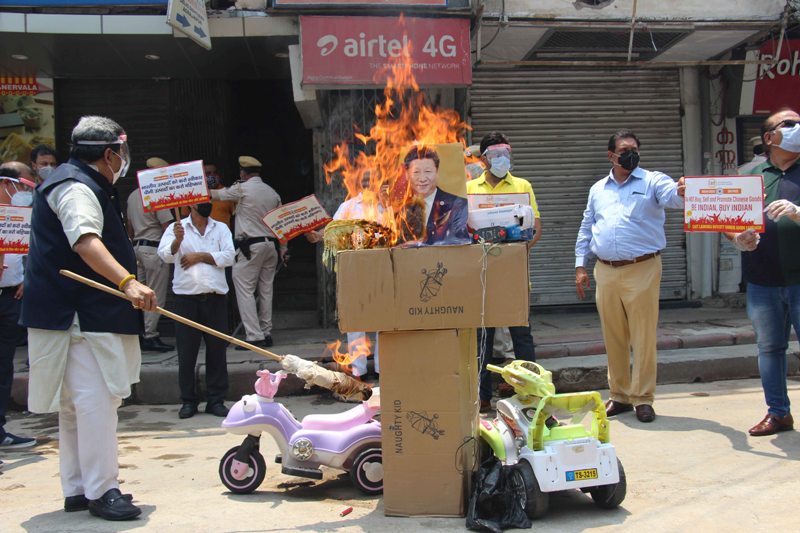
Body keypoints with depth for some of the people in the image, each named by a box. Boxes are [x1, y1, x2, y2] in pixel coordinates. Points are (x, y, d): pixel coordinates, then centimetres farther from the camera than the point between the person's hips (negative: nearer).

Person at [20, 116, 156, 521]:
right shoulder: (76, 187, -14)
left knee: (75, 404, 14)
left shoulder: (77, 183, 21)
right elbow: (85, 242, -32)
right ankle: (100, 490, -6)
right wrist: (128, 282, -45)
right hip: (79, 316, -11)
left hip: (83, 315, 11)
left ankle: (78, 489, 23)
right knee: (96, 399, -11)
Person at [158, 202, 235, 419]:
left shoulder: (221, 228, 12)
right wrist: (177, 240, -28)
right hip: (186, 297, -1)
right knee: (186, 351, 2)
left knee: (217, 349, 4)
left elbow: (229, 256, 0)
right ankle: (188, 400, 13)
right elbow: (165, 254, -9)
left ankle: (216, 400, 12)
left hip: (215, 297, 1)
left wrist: (200, 256, -6)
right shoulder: (176, 228, 7)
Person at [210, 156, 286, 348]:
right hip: (271, 245, 7)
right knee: (266, 290, 11)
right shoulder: (272, 192, 13)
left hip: (250, 246, -7)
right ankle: (267, 334, 15)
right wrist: (283, 249, 17)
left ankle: (254, 336, -10)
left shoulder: (242, 189, -5)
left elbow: (216, 194, 7)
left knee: (245, 290, -5)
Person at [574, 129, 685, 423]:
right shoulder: (598, 189, 15)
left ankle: (642, 398, 10)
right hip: (605, 272, 4)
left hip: (642, 269, -4)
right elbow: (585, 230, 18)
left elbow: (672, 194, -18)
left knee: (644, 337, -1)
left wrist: (682, 192, -42)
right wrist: (580, 266, 11)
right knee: (613, 338, 11)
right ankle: (619, 395, 23)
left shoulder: (652, 181, 3)